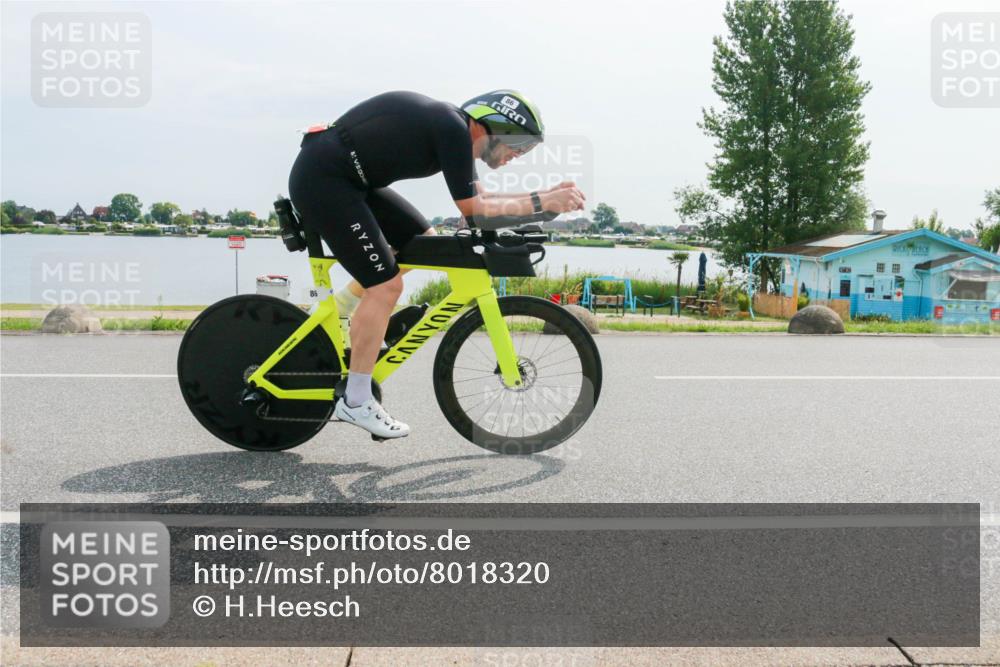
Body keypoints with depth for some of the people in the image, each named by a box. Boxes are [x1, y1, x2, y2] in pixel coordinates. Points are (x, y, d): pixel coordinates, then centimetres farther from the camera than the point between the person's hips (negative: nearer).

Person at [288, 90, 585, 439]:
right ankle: (356, 403, 0)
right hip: (320, 179, -10)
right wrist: (542, 202, -9)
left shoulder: (456, 130, 12)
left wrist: (549, 194, 9)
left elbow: (479, 198, 16)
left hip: (349, 179, 10)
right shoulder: (453, 128, -17)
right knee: (386, 286, -11)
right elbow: (473, 209, -15)